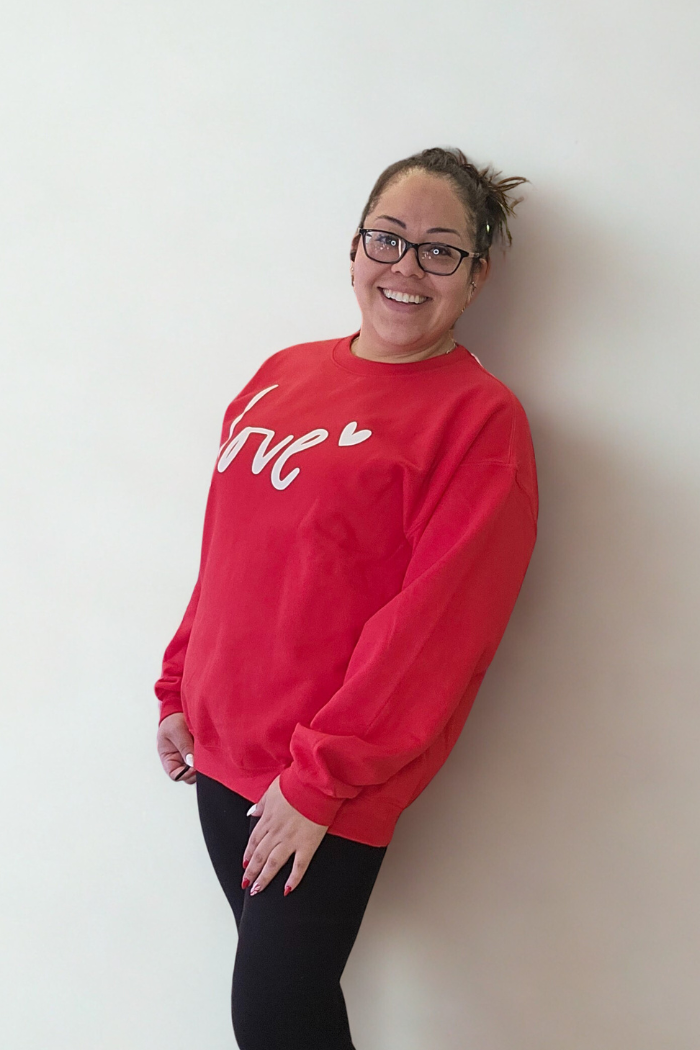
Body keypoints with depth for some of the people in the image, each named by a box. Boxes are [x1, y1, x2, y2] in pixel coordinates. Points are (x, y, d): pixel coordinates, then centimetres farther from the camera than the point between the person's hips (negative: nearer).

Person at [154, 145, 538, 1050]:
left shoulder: (479, 417, -12)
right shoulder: (283, 376, 8)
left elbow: (433, 626, -17)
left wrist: (319, 779, -17)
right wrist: (179, 688, 14)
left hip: (327, 786, -5)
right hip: (221, 745, 6)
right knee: (268, 977, 15)